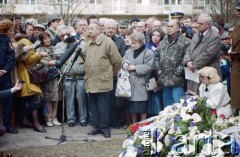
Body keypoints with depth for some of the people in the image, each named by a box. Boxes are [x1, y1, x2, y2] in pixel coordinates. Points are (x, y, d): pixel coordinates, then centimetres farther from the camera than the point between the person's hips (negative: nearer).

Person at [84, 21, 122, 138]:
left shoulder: (108, 42, -9)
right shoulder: (89, 44, 13)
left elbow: (117, 61, -7)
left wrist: (112, 74, 3)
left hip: (102, 81, -7)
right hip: (90, 81, 7)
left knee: (103, 106, -2)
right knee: (93, 105, 11)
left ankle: (105, 128, 8)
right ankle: (97, 126, 20)